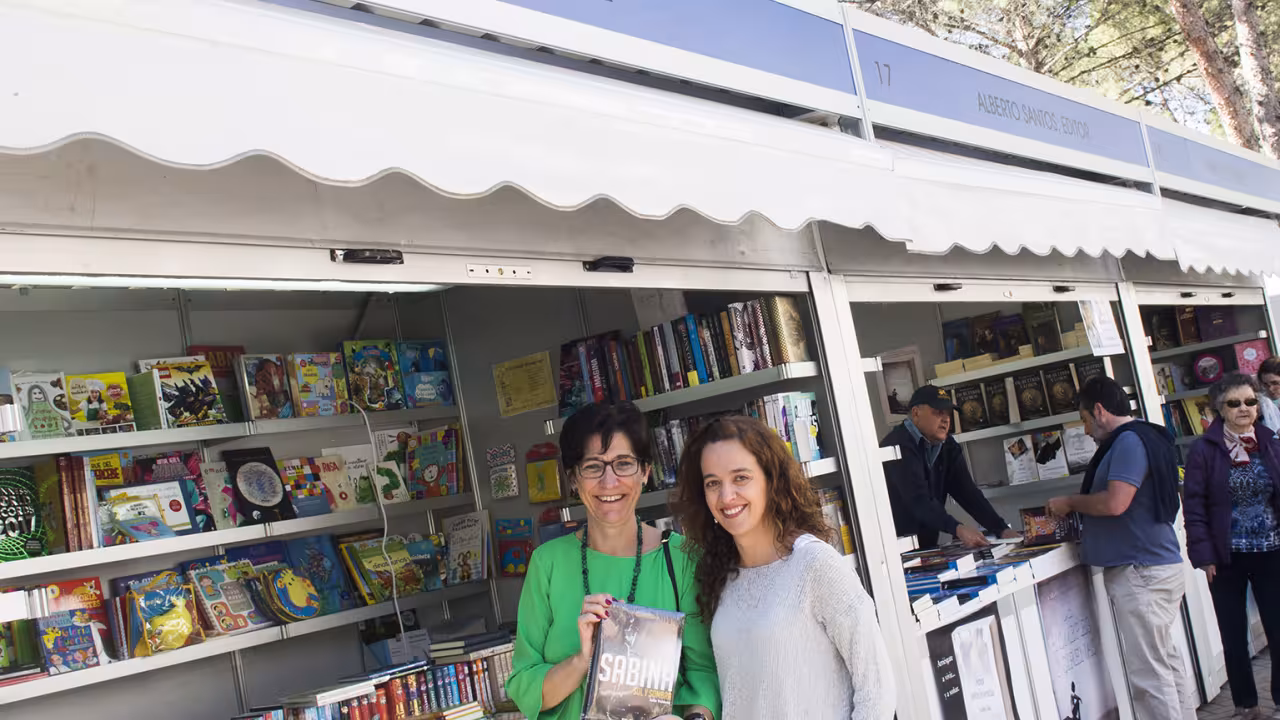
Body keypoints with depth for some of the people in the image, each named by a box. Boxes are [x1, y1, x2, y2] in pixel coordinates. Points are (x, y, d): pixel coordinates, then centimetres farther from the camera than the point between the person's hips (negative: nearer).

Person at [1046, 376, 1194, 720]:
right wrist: (1077, 510, 18)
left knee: (1149, 673, -6)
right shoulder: (1141, 438, 17)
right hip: (1153, 566, 10)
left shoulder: (1129, 441, -15)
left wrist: (1069, 503, -9)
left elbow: (1115, 502, -24)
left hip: (1141, 572, -10)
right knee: (1166, 662, 15)